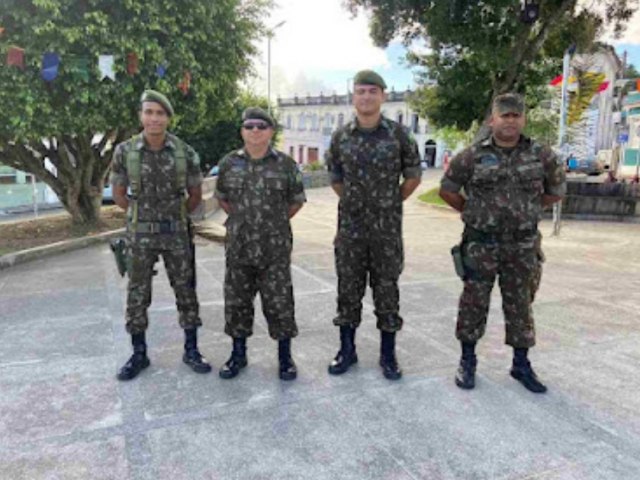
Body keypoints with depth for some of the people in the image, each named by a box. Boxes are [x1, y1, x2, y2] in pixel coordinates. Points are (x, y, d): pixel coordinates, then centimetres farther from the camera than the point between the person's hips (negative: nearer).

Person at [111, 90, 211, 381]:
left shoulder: (185, 153, -6)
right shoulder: (125, 151, -6)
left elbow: (196, 194, 6)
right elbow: (118, 194, 6)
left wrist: (176, 216, 10)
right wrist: (142, 215, 10)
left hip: (176, 233, 0)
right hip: (140, 234, 0)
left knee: (185, 291, 6)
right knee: (137, 295, 7)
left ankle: (191, 350, 19)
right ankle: (139, 354, 22)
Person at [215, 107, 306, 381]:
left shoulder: (286, 165, -3)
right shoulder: (229, 163, 3)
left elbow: (296, 201, 8)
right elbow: (222, 198, 16)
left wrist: (276, 222, 7)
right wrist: (242, 220, 12)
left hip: (275, 248, -2)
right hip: (239, 248, 2)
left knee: (279, 302, 3)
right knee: (236, 302, 11)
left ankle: (285, 356, 20)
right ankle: (238, 354, 28)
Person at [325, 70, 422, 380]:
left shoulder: (399, 134, -3)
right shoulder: (340, 137, 3)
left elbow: (413, 176, 6)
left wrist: (390, 203, 6)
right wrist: (352, 202, 12)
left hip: (387, 229, -2)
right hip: (350, 227, 2)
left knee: (387, 290, 6)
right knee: (348, 288, 8)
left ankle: (388, 355, 19)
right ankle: (347, 350, 23)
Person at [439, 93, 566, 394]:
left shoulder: (541, 156, 1)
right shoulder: (472, 156, -5)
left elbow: (556, 191, 15)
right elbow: (447, 190, 6)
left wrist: (525, 209, 11)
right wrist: (473, 211, 6)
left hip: (523, 246, 2)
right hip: (480, 245, -1)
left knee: (520, 305, 11)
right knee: (474, 303, 6)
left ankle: (521, 364, 25)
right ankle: (467, 360, 21)